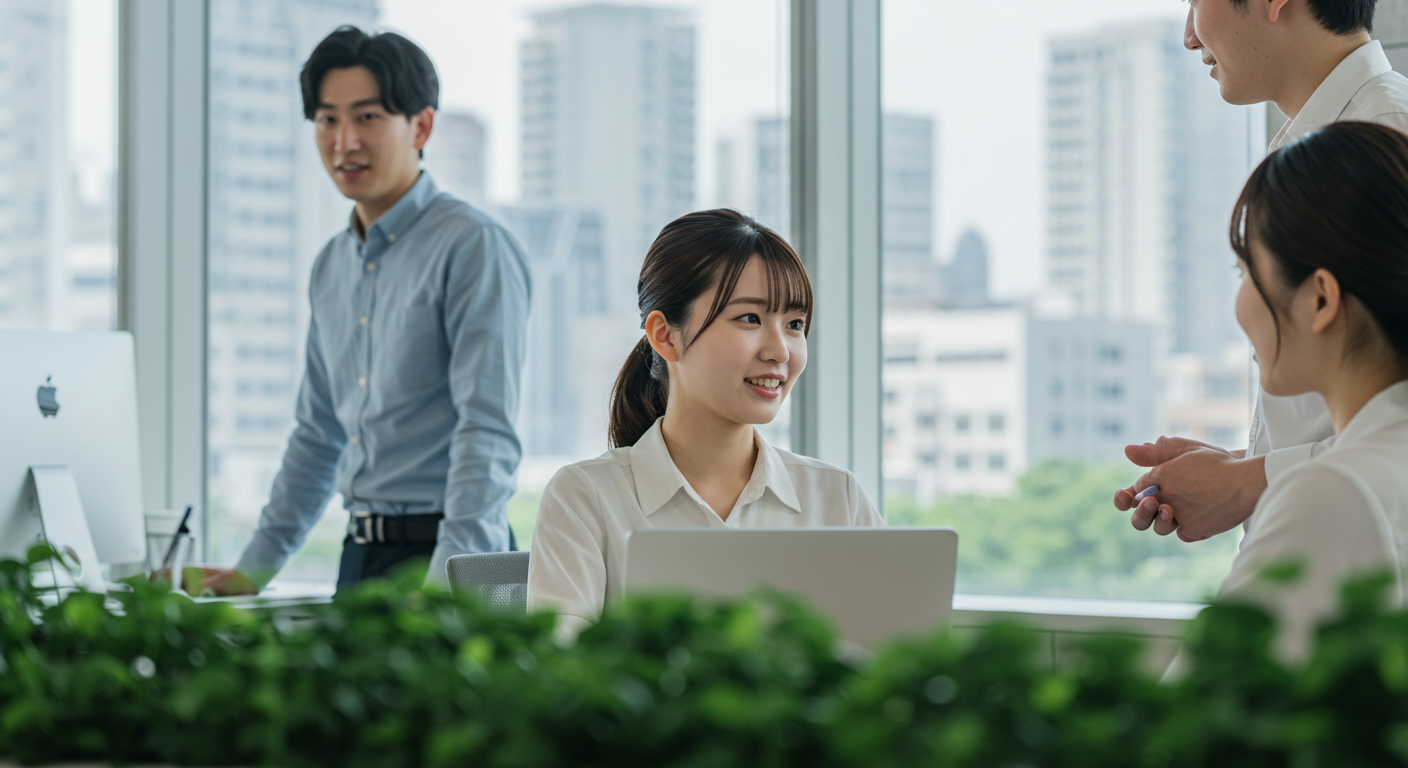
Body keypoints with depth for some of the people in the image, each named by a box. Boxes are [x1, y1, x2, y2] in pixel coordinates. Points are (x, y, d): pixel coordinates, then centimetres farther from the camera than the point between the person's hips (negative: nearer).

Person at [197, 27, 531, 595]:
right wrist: (251, 572, 19)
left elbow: (488, 435, -16)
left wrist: (444, 589, -25)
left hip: (441, 553, -6)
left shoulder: (473, 247, -8)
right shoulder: (331, 267, 16)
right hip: (360, 551, 6)